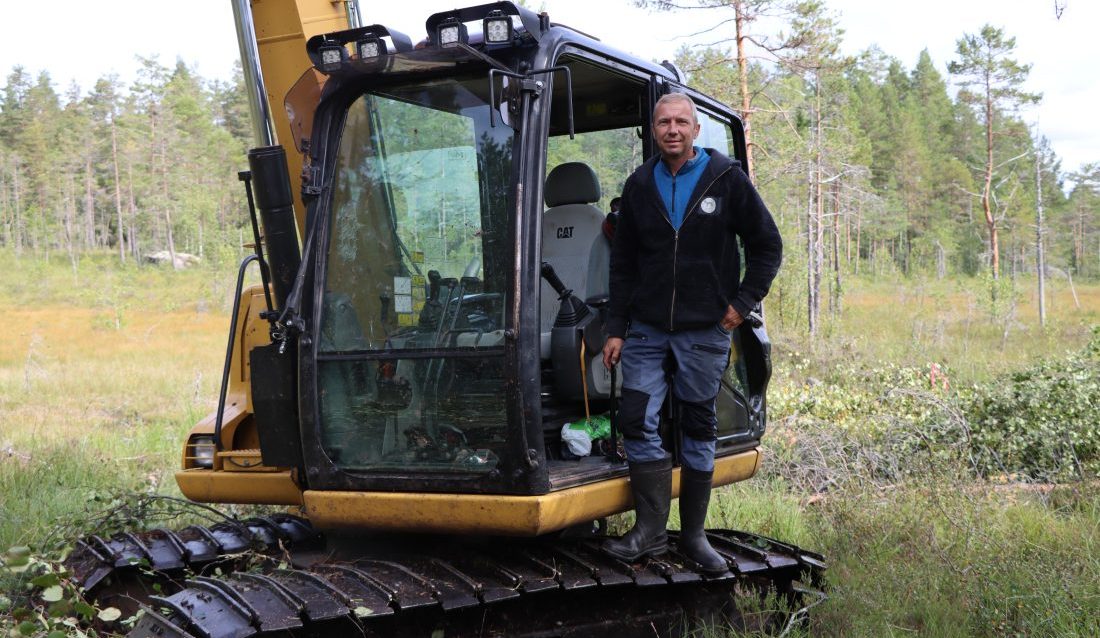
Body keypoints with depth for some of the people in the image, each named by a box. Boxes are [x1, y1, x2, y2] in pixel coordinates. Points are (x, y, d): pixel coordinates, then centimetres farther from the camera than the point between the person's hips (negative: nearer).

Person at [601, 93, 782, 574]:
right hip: (647, 330, 2)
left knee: (699, 430, 6)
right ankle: (650, 530, 0)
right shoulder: (639, 186, 7)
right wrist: (616, 329, 6)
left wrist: (743, 302, -3)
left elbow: (767, 245, 5)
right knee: (637, 421, -8)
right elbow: (622, 264, 11)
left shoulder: (726, 179, -1)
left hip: (704, 331, -2)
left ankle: (693, 534, 16)